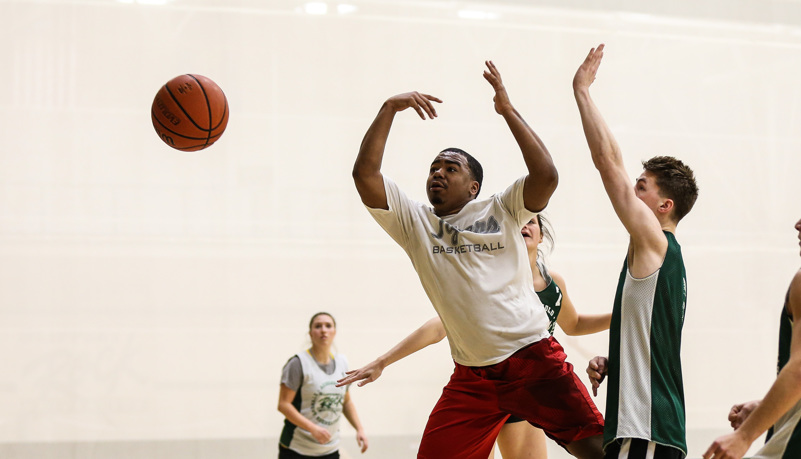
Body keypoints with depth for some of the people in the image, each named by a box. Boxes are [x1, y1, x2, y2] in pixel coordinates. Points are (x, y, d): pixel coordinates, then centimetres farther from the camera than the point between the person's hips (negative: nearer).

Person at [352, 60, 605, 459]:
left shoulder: (501, 211, 4)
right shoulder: (414, 223, 9)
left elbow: (546, 176, -14)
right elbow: (365, 174, -2)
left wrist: (507, 110, -12)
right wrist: (389, 110, -8)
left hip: (533, 358, -2)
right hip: (472, 377, 3)